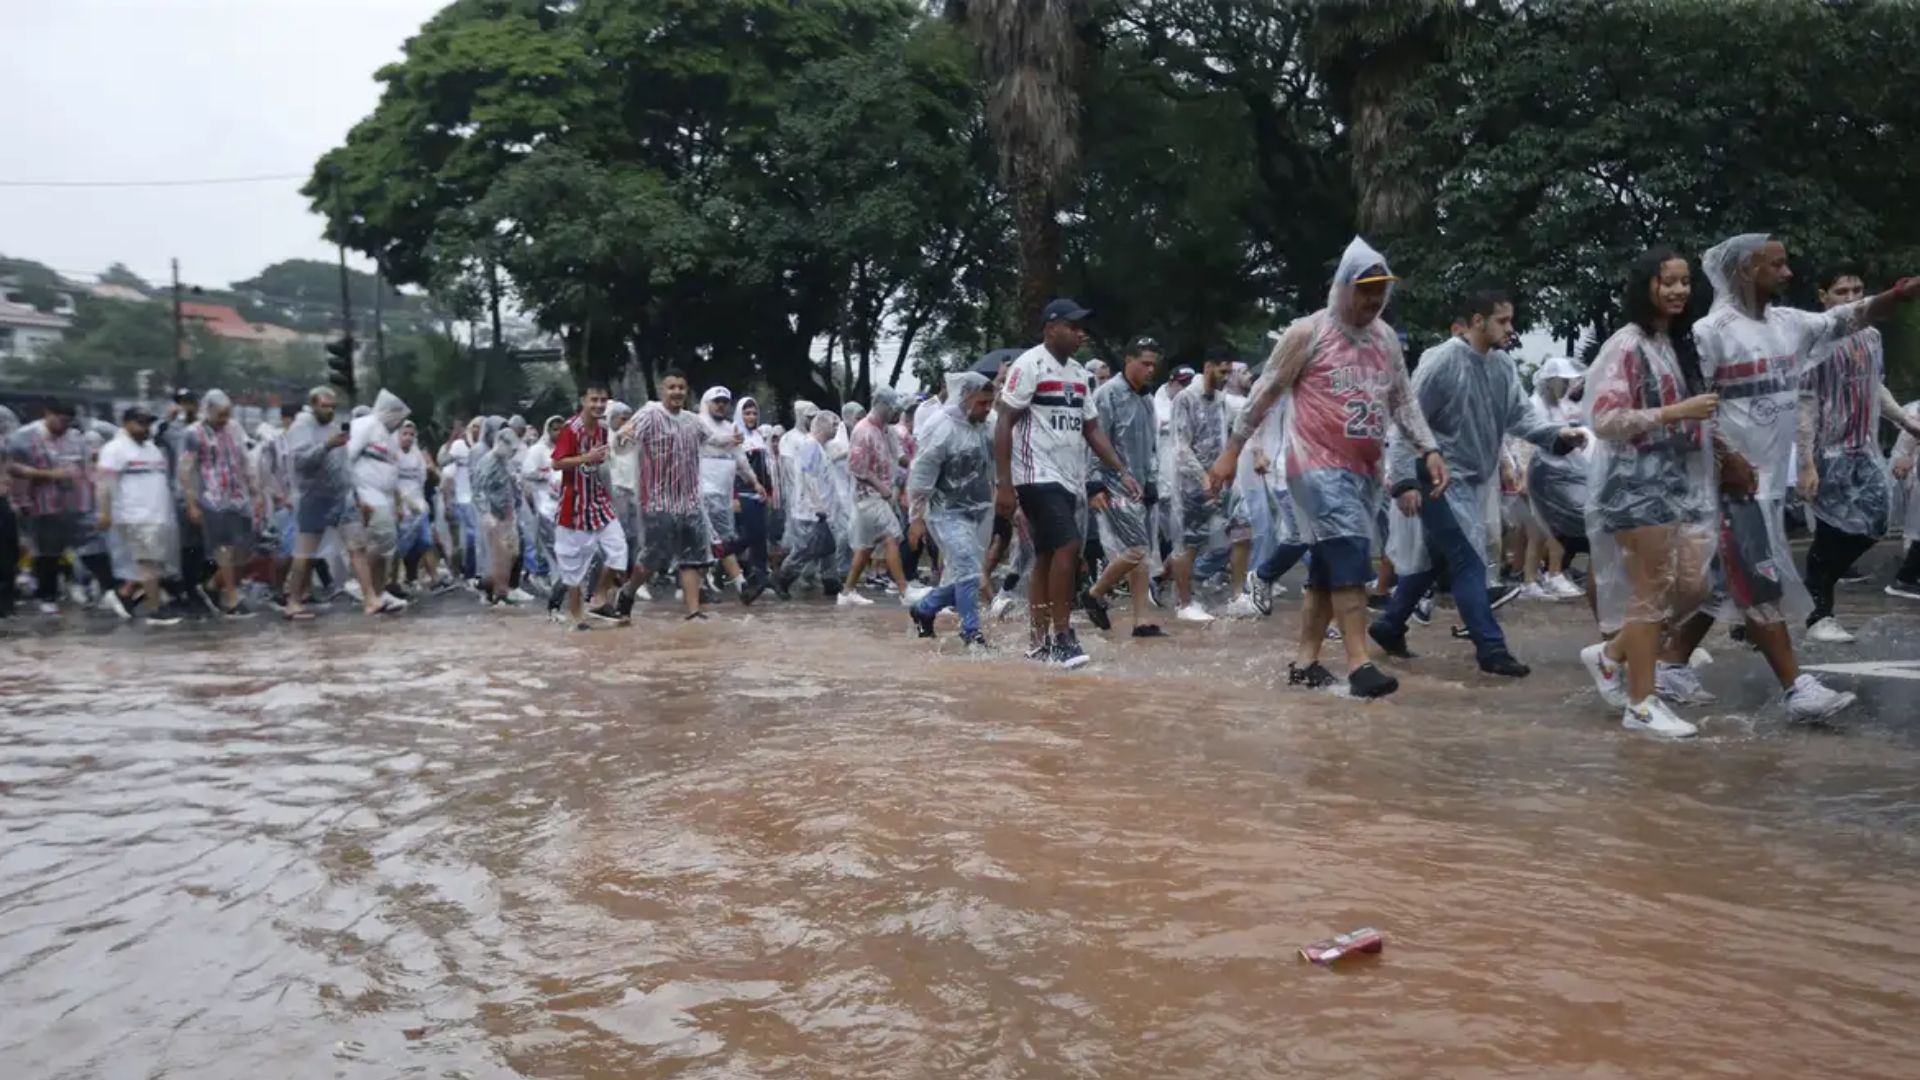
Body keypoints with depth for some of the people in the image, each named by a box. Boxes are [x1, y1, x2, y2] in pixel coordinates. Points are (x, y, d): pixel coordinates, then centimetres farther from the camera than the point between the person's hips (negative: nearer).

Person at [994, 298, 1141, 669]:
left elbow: (1092, 429, 18)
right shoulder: (1030, 365, -10)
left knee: (1047, 557, 10)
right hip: (1038, 477, -8)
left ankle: (1041, 643, 15)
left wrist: (1121, 472, 8)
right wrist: (1004, 484, -17)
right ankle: (1062, 636, -12)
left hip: (1069, 480, 8)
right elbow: (1004, 424, -12)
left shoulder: (1078, 372, 14)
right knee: (1068, 546, -19)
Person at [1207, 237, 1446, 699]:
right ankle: (1359, 664, -18)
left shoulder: (1387, 339, 11)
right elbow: (1265, 392, -4)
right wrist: (1232, 451, -3)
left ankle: (1306, 662, 14)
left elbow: (1403, 401, 14)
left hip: (1364, 470, 7)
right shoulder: (1308, 332, -8)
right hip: (1318, 465, -7)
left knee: (1330, 568, 8)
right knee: (1350, 557, -17)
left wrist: (1429, 451, 2)